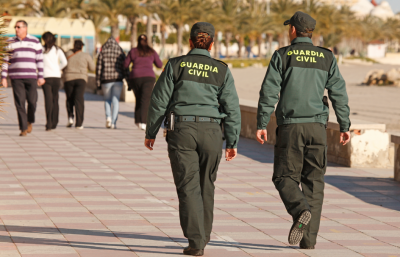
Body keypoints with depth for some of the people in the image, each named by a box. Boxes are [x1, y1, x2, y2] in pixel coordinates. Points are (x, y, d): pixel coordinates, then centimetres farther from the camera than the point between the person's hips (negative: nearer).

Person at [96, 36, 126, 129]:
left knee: (107, 99, 15)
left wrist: (98, 83, 5)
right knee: (116, 101, 4)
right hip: (118, 80, 0)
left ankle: (108, 117, -7)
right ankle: (113, 122, -3)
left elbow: (99, 69, 1)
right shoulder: (121, 53, 5)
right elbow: (124, 68, 4)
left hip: (106, 80, 0)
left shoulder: (102, 53, 4)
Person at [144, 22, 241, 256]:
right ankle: (203, 236, 28)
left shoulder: (176, 65, 0)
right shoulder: (222, 71, 3)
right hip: (211, 131, 2)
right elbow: (232, 109, 1)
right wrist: (233, 142, 7)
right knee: (206, 186, 17)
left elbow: (159, 101, 0)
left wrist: (151, 132, 10)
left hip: (182, 131, -2)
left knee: (188, 187, -2)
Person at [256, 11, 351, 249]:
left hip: (290, 126, -2)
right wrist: (345, 126, 10)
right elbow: (339, 94, 4)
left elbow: (269, 92, -7)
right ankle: (309, 238, 2)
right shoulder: (327, 58, 6)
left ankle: (301, 211, -24)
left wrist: (262, 125, -4)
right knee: (314, 182, 8)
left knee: (285, 177, 6)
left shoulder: (282, 56, -1)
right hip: (317, 127, 2)